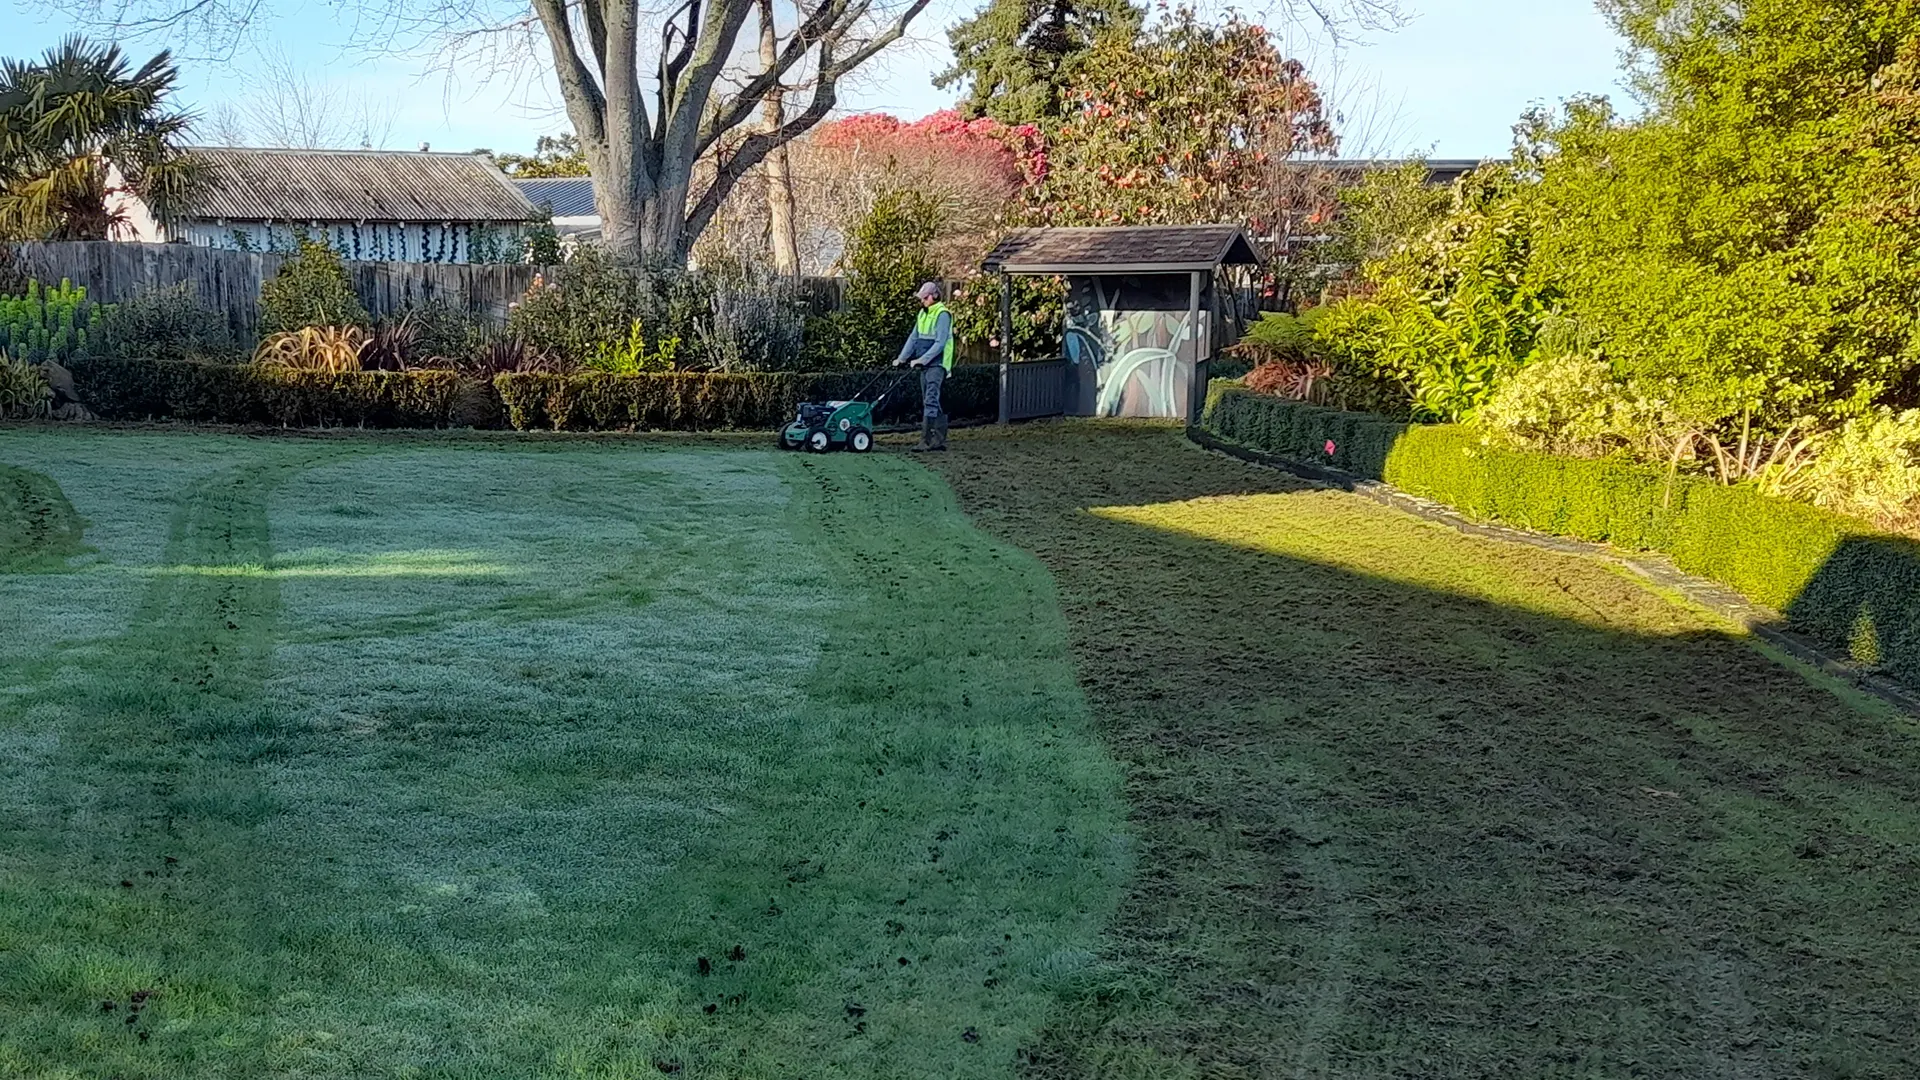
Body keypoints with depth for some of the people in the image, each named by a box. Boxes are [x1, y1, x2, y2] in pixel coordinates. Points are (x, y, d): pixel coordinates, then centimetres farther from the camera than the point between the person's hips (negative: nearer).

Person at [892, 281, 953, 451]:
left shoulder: (942, 315, -11)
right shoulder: (923, 313, 15)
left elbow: (940, 343, -18)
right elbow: (914, 338, 16)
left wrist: (922, 360, -22)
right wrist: (902, 358, 7)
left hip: (937, 364, -9)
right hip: (925, 364, 9)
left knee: (930, 401, -14)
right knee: (934, 403, 9)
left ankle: (926, 440, -19)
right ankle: (940, 440, 13)